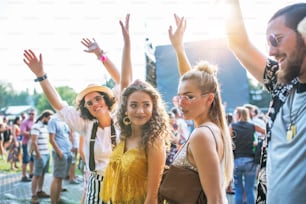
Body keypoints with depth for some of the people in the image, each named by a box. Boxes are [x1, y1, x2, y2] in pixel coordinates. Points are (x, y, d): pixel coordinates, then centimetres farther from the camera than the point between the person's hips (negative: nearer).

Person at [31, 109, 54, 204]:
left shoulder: (46, 126, 14)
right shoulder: (36, 127, -12)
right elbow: (34, 142, -17)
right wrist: (38, 155, -15)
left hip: (47, 154, 8)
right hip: (40, 155, -8)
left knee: (42, 174, 12)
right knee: (37, 175, -4)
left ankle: (40, 191, 22)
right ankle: (34, 196, 0)